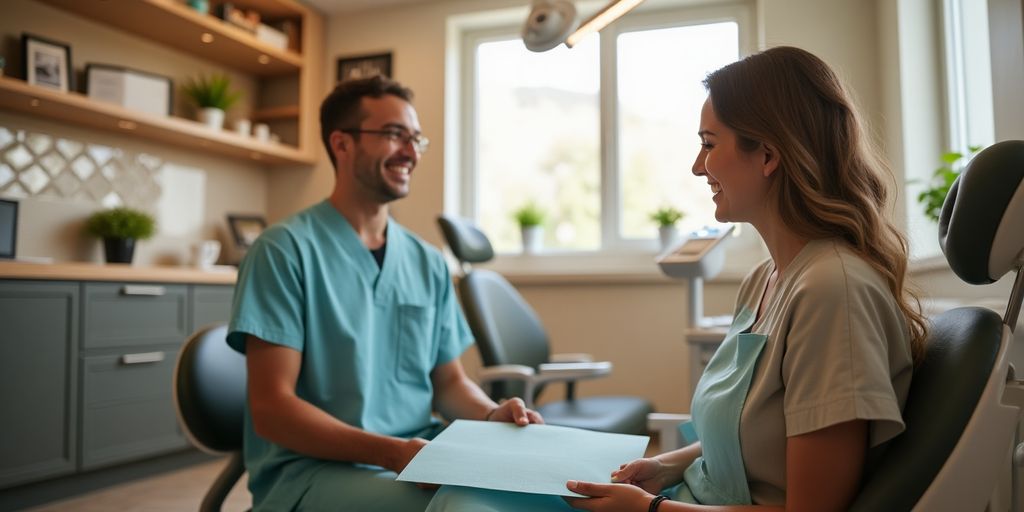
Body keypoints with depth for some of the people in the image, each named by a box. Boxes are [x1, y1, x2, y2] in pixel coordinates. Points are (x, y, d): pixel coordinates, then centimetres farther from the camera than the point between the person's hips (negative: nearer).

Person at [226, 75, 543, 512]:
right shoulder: (285, 249, -9)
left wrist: (492, 416, -9)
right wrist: (390, 452, -24)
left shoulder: (428, 262, 8)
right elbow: (272, 409, -13)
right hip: (313, 468, -5)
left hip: (417, 461, 6)